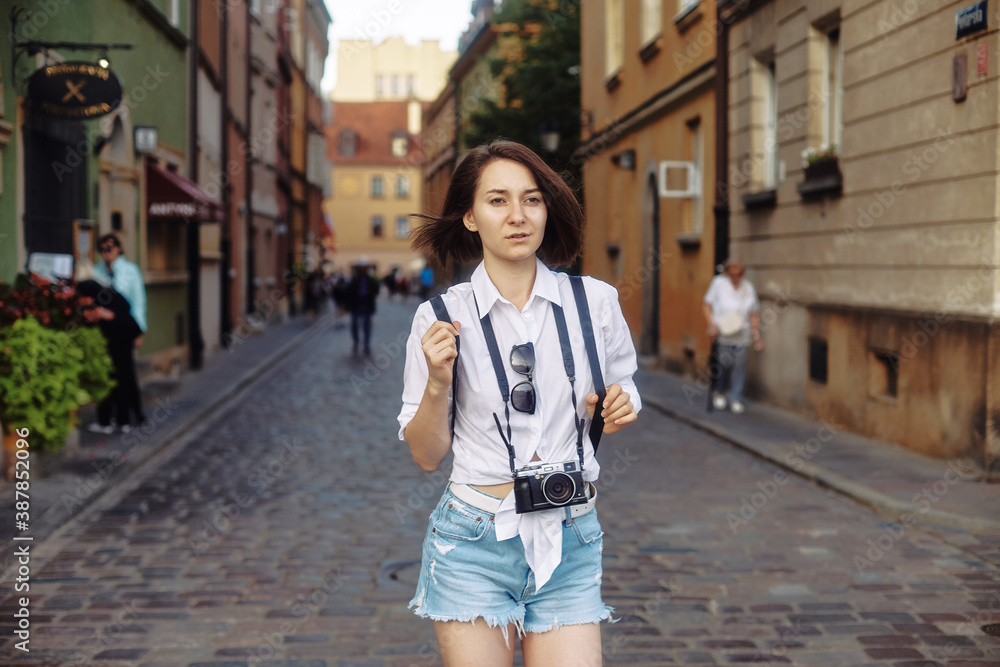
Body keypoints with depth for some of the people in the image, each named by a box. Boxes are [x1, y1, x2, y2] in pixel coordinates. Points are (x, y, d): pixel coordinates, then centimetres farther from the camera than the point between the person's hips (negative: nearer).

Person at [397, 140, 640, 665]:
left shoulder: (595, 302, 0)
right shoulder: (441, 317, -3)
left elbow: (620, 397, 16)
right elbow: (427, 456, 1)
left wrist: (618, 414, -6)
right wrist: (438, 382, -15)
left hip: (570, 547, 2)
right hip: (474, 546, -1)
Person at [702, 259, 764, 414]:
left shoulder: (748, 288, 12)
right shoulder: (718, 283, 2)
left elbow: (754, 314, 17)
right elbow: (707, 306, 3)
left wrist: (756, 334, 9)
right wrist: (712, 326, -9)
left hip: (742, 335, 3)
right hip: (722, 333, -2)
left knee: (740, 365, -2)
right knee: (722, 364, -3)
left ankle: (736, 399, 10)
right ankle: (718, 393, 23)